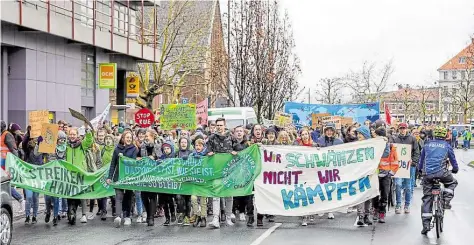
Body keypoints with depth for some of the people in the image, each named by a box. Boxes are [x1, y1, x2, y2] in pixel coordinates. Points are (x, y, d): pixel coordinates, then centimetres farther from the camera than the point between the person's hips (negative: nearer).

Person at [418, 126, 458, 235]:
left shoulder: (427, 145, 16)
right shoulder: (446, 145, 10)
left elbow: (421, 159, 23)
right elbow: (453, 160, 18)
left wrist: (420, 169, 40)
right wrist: (455, 169, 37)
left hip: (427, 174, 2)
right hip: (441, 172, -2)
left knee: (427, 198, 7)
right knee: (452, 182, 30)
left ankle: (426, 225, 0)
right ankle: (446, 201, 7)